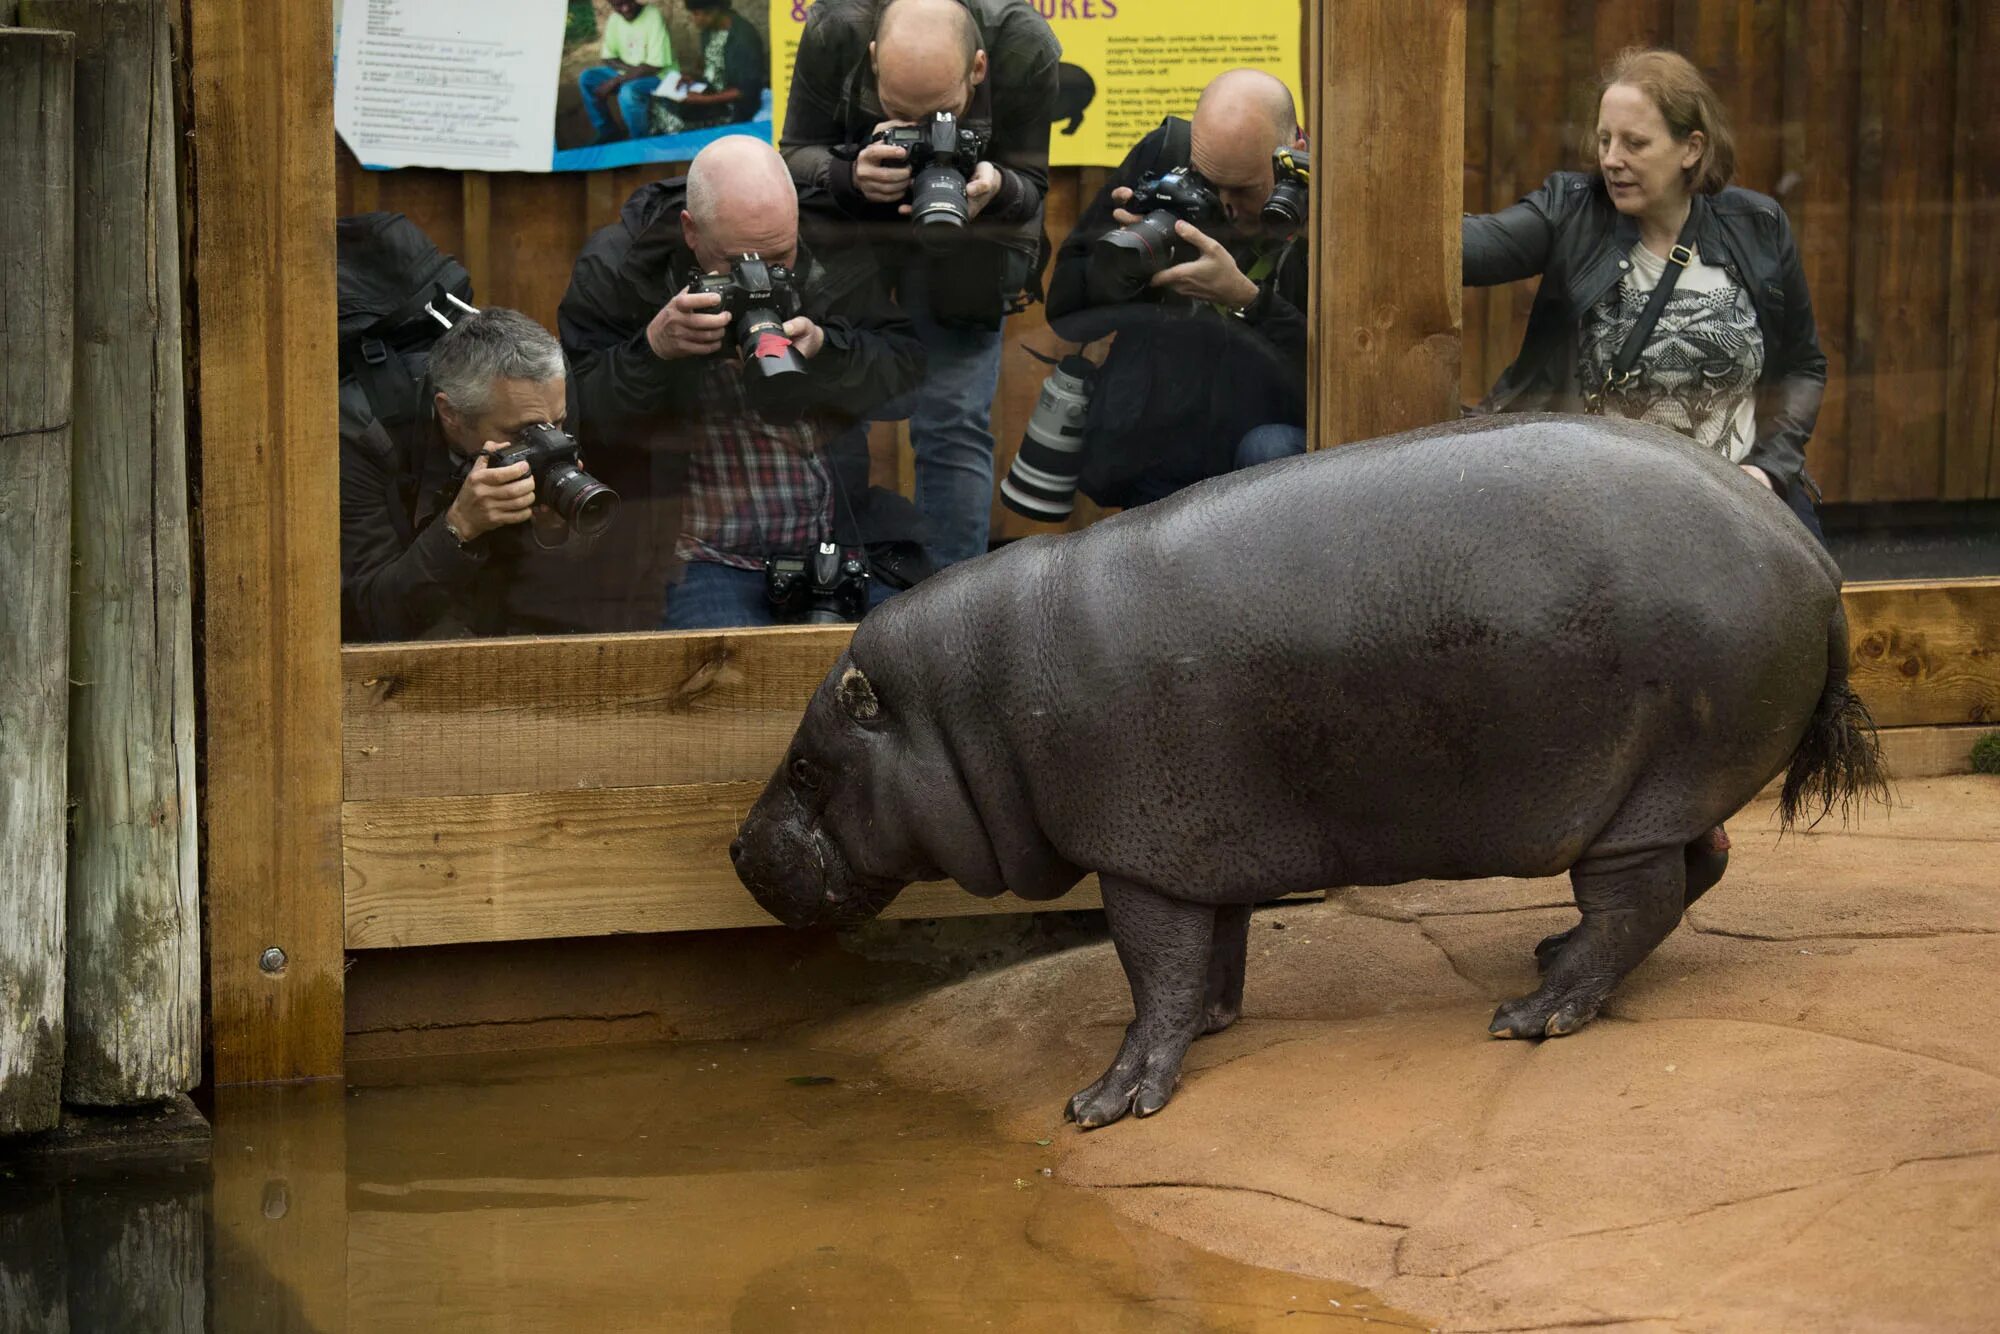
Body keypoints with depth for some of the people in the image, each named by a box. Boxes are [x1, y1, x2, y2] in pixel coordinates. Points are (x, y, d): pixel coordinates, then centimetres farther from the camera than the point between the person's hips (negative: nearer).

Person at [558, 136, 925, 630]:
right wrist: (652, 349, -21)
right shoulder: (615, 269, -2)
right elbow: (574, 418, -6)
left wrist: (825, 348, -13)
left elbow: (909, 368, 5)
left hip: (838, 546, 3)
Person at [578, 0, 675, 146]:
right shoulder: (614, 19, -4)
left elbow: (655, 65, -26)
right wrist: (629, 68, -18)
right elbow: (609, 58, 4)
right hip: (627, 72, 7)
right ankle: (608, 132, 5)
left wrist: (615, 81, -25)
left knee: (628, 92, -35)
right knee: (586, 78, -7)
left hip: (658, 75, -7)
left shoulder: (653, 16, -24)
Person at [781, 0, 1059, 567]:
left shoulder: (1026, 47, -30)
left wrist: (994, 189, -42)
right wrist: (852, 176, -40)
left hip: (965, 248, -1)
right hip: (844, 229, 1)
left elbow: (1031, 185, -18)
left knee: (954, 423, -8)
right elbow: (793, 156, -18)